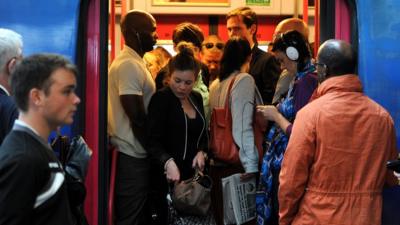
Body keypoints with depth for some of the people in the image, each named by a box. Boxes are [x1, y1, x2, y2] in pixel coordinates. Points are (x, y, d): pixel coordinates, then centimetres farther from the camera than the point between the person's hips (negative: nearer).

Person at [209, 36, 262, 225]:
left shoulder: (215, 84, 9)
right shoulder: (244, 80, -8)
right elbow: (243, 127, -16)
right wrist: (250, 165, -16)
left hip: (217, 162, 6)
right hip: (236, 163, -6)